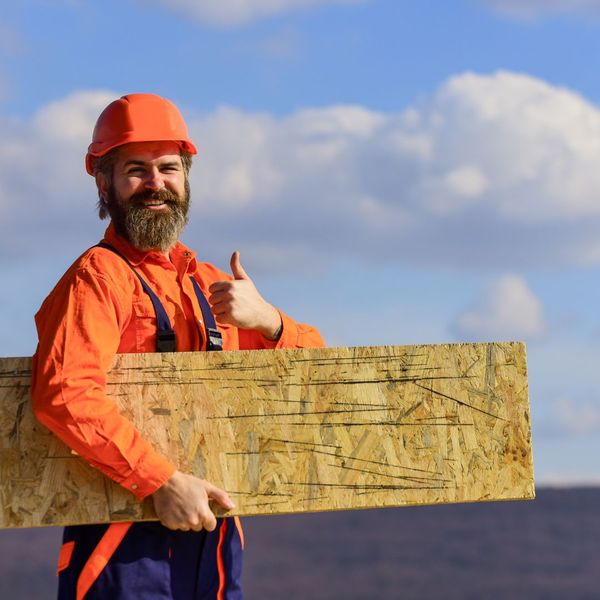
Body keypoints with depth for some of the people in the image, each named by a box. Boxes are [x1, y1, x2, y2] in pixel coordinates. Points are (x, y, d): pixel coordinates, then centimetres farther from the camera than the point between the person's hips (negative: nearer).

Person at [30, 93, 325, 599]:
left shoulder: (210, 287, 17)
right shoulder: (99, 277, -6)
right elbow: (63, 395, -22)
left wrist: (266, 319, -5)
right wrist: (163, 481, -23)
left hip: (213, 538, 7)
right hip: (125, 543, -7)